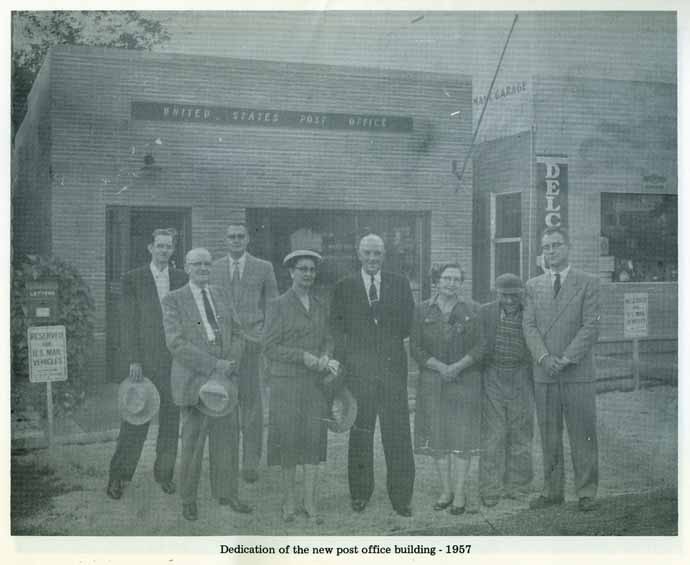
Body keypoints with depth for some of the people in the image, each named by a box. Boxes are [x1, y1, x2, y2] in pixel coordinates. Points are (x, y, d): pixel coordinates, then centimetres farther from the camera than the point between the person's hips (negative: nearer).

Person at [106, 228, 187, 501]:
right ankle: (118, 475, 10)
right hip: (144, 359, -3)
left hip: (174, 359, 3)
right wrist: (133, 359, -11)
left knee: (170, 419, 7)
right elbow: (128, 322, -3)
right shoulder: (133, 279, 1)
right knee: (135, 419, -1)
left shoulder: (182, 279, 9)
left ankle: (164, 473, 20)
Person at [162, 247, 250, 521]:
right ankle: (188, 499, 17)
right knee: (192, 442, 2)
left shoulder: (221, 296, 13)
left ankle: (226, 493, 22)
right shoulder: (173, 300, -2)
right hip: (194, 380, -4)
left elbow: (237, 335, 13)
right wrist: (214, 365, -17)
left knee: (227, 437, 7)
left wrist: (231, 364, -5)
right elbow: (176, 343, -12)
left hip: (224, 378, 4)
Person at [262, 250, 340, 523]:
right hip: (286, 384, -4)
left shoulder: (321, 307, 14)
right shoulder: (278, 305, -2)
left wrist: (326, 359, -4)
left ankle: (310, 500, 10)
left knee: (314, 438, 2)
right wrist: (304, 357, -15)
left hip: (315, 385, 4)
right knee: (287, 440, 0)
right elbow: (270, 347, -6)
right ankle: (289, 500, 13)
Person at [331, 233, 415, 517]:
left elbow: (407, 324, 5)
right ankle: (360, 493, 16)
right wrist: (344, 357, -7)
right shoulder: (344, 287, 9)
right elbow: (336, 327, 5)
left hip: (392, 365, 0)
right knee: (360, 432, 5)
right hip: (359, 366, 0)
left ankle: (401, 496, 7)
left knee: (397, 431, -1)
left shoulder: (399, 284, 11)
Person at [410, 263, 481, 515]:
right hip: (432, 382, 1)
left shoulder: (473, 310, 4)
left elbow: (481, 346, -2)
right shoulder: (422, 310, 5)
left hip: (465, 381, -1)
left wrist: (458, 367, -14)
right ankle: (445, 490, 15)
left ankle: (459, 492, 7)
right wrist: (440, 367, -12)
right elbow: (415, 348, 1)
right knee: (437, 437, 3)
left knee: (462, 436, -1)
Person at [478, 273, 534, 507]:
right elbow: (479, 347, 0)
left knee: (520, 435, 8)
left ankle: (517, 486, 21)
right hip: (492, 379, -1)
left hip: (521, 380, 1)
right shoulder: (485, 312, -1)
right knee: (492, 435, -1)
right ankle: (490, 489, 6)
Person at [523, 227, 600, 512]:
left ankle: (586, 492, 11)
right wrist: (544, 357, -10)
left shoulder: (588, 283, 3)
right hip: (544, 373, 3)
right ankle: (552, 491, 16)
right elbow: (529, 325, 5)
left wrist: (567, 358, -13)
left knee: (582, 435, 1)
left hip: (578, 372, -3)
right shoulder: (533, 285, 13)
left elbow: (591, 326, -4)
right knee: (549, 437, 7)